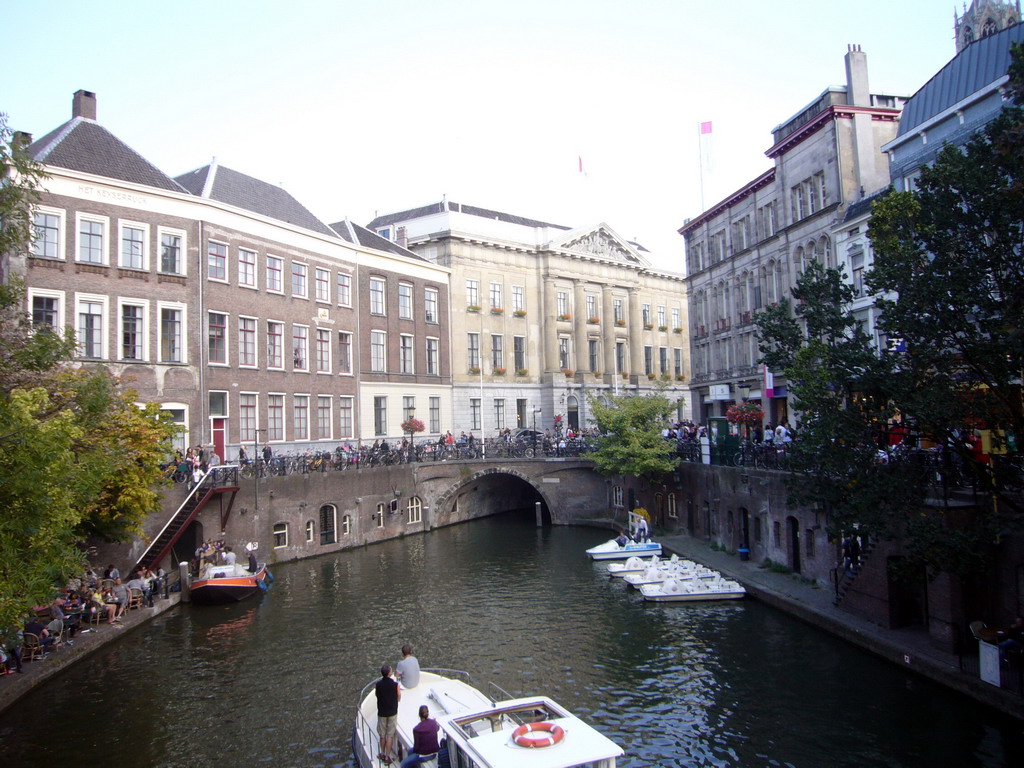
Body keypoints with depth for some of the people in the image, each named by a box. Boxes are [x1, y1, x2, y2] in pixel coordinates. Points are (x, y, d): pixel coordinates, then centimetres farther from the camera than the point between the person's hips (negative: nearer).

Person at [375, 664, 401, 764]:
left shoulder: (378, 684, -12)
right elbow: (399, 698, -6)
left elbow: (377, 695, 3)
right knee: (390, 736, 8)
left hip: (381, 712, 2)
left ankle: (382, 754, 31)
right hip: (392, 712, -2)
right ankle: (387, 757, 10)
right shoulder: (395, 685, -19)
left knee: (382, 735, 18)